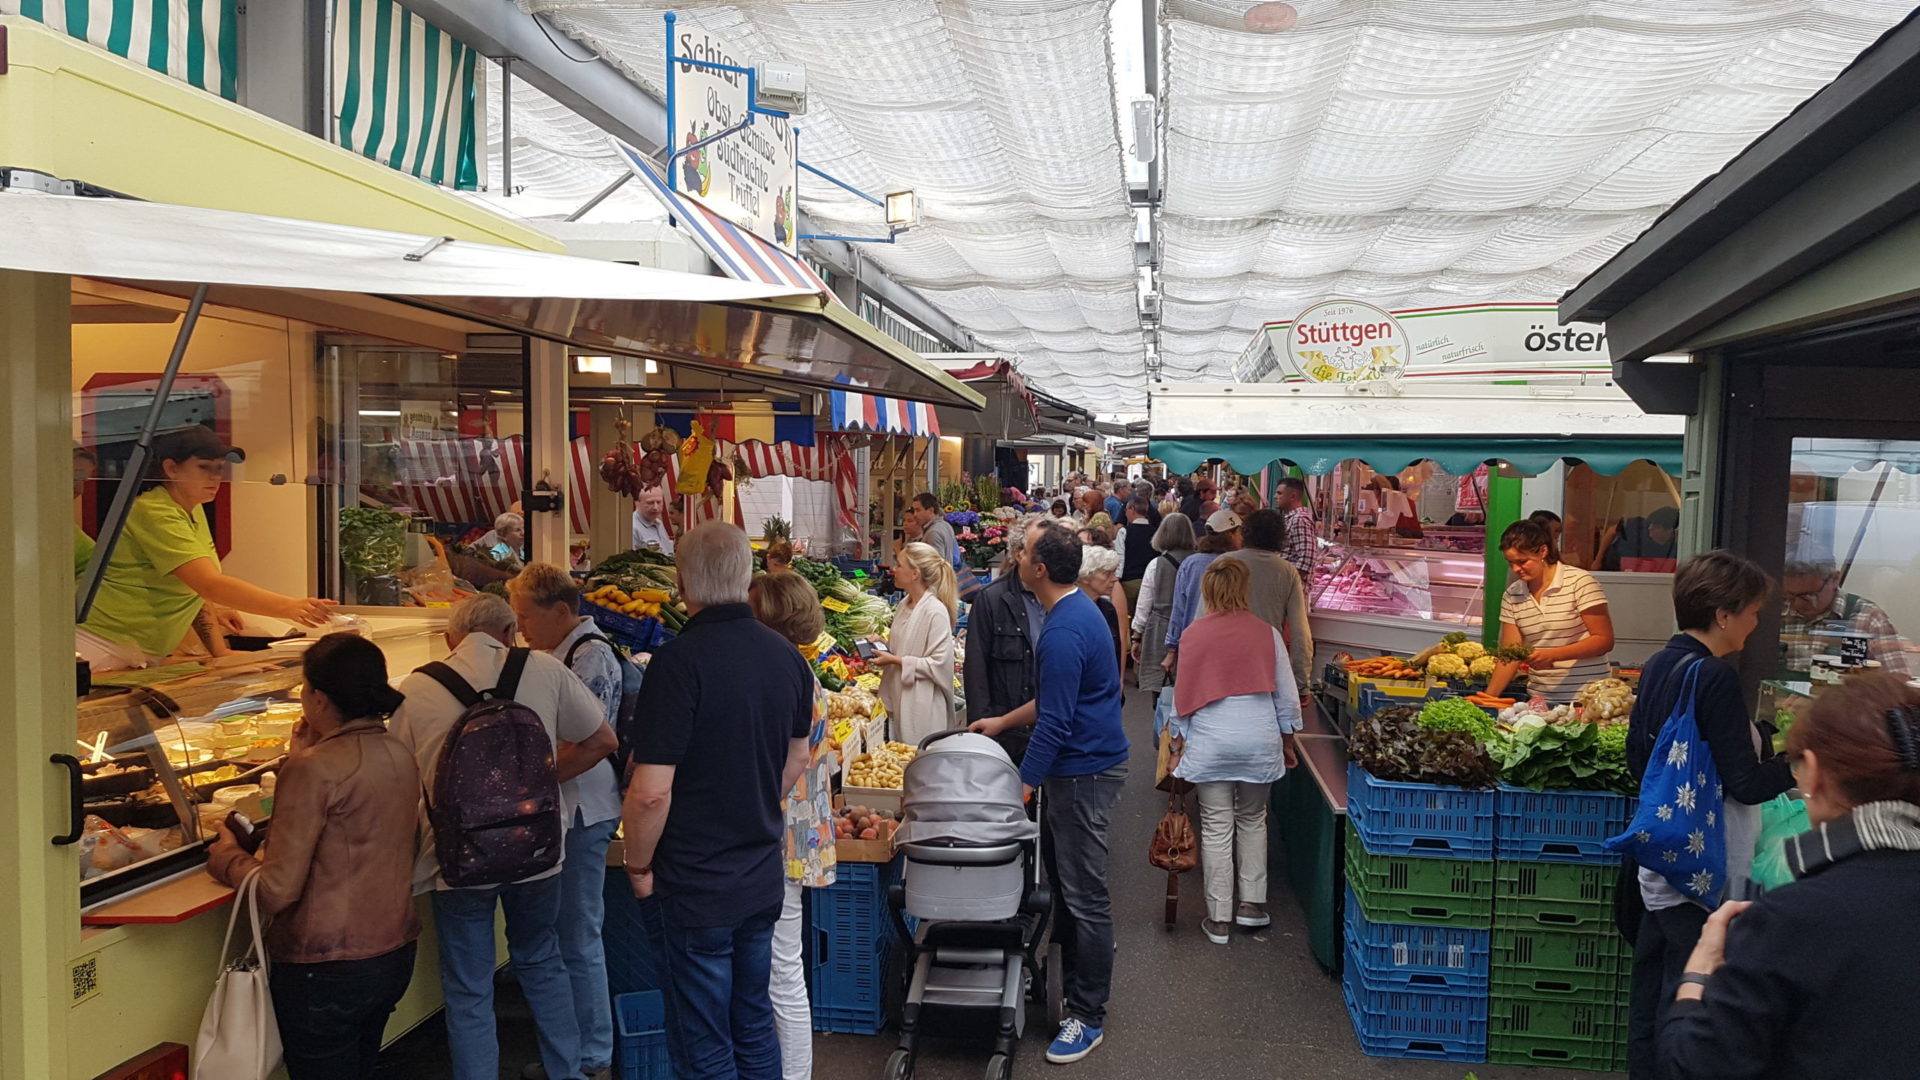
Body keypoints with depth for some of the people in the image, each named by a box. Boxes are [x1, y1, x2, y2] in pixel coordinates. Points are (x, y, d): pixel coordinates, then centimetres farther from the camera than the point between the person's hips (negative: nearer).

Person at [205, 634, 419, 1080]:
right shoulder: (399, 756, 2)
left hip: (327, 969, -7)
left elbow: (276, 891, -18)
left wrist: (227, 858, 1)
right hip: (395, 955, 7)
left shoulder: (314, 769, -19)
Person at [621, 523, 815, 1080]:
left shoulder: (679, 661, -21)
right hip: (765, 879, 6)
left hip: (697, 887, -6)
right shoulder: (788, 655, 0)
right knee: (755, 1026, 21)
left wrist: (639, 867, -7)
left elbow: (651, 791, -23)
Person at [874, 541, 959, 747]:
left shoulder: (936, 612, -16)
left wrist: (896, 661, -17)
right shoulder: (904, 606, 10)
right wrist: (882, 646, 6)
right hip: (899, 699, 8)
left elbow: (938, 663, -19)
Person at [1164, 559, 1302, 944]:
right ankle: (1252, 902, 21)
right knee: (1252, 819, 19)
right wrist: (1287, 742, 18)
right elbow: (1286, 695, 5)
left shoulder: (1193, 635, -1)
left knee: (1216, 828, 5)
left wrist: (1176, 743, 14)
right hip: (1259, 739, 1)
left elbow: (1182, 695, 5)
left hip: (1209, 741, -1)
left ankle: (1219, 919, 10)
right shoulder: (1266, 633, 1)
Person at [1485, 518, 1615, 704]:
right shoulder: (1511, 596, 5)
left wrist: (1553, 655, -20)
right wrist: (1488, 696, -8)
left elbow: (1605, 640, -9)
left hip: (1586, 697, -4)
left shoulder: (1579, 582, -8)